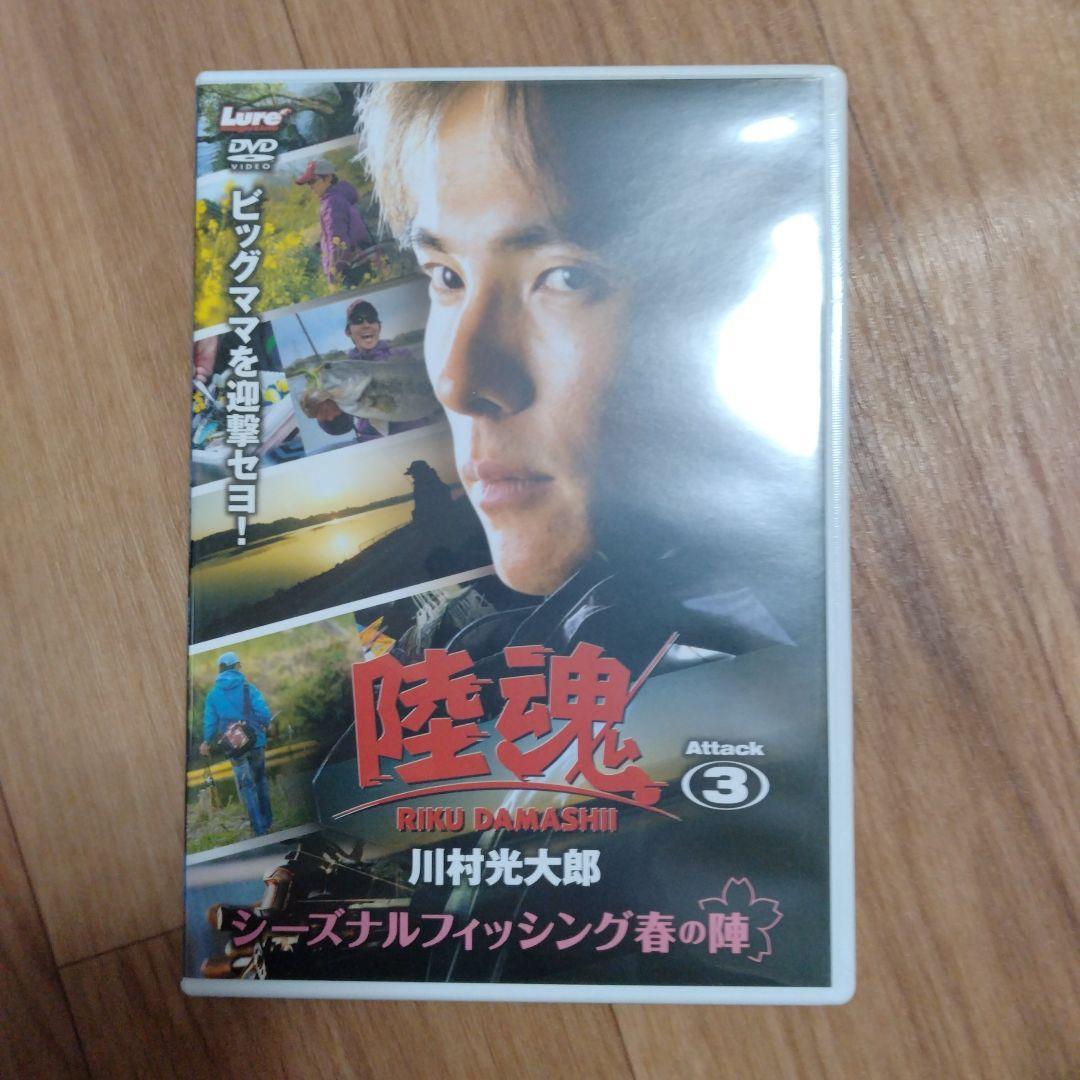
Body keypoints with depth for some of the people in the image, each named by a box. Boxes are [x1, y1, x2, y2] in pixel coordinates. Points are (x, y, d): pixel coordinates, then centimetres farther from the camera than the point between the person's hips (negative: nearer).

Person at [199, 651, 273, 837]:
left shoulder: (213, 694, -1)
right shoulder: (248, 688, -6)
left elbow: (210, 722, 2)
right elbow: (263, 712, -14)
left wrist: (207, 742, 19)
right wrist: (265, 725, 8)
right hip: (255, 742, 0)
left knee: (247, 786, 7)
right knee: (260, 780, 18)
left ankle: (259, 827, 4)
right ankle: (267, 820, 24)